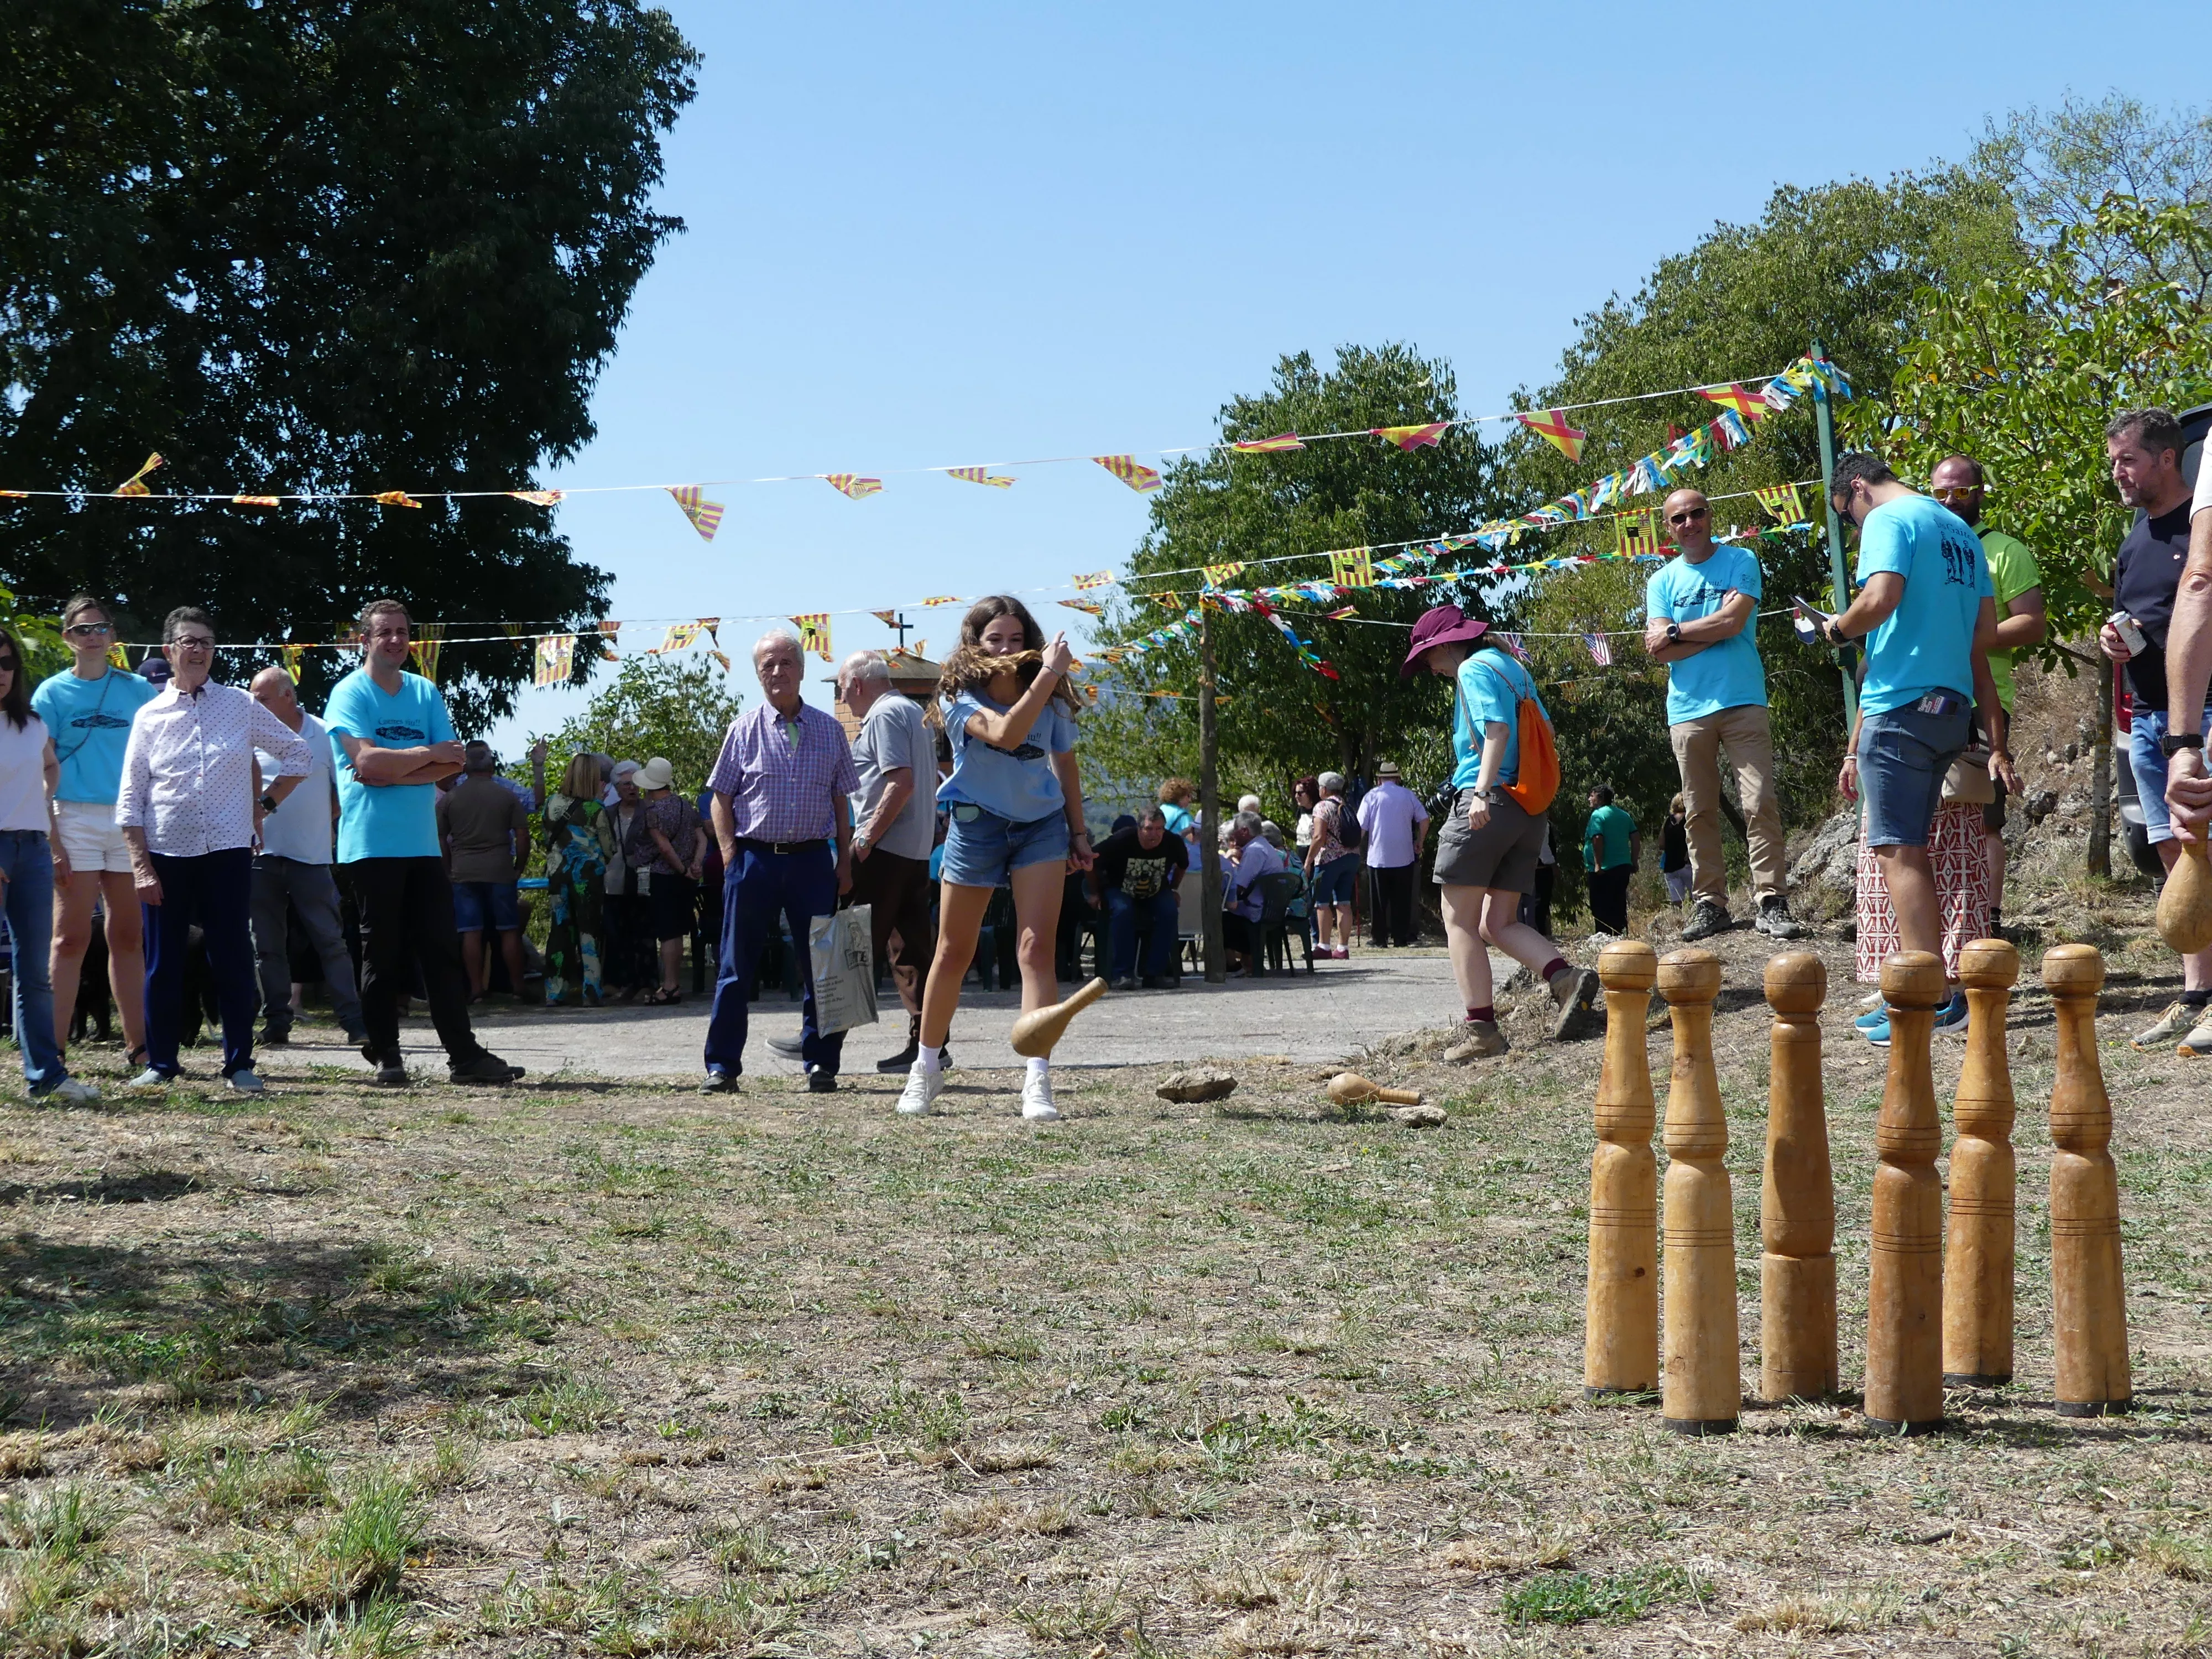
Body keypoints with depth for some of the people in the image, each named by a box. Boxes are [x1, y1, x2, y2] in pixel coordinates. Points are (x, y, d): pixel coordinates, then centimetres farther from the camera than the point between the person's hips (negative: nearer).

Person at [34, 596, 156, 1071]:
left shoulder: (138, 690, 9)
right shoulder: (52, 693, 4)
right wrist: (51, 840, -9)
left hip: (130, 823, 2)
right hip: (75, 820, -2)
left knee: (128, 938, 6)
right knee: (72, 938, -3)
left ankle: (137, 1045, 9)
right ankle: (54, 1048, -1)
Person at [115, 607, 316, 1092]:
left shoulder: (242, 707, 4)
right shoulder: (150, 716, 4)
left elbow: (300, 754, 12)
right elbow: (130, 799, 3)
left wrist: (266, 803, 5)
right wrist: (141, 866, -5)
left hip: (227, 852, 0)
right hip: (166, 854, 0)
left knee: (233, 960, 0)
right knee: (163, 962, 4)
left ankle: (239, 1064, 7)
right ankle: (160, 1064, 13)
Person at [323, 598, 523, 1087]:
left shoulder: (426, 693, 12)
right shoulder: (349, 694, -3)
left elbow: (451, 762, 1)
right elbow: (366, 759, -17)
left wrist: (391, 773, -12)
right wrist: (428, 754, -7)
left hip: (423, 842, 5)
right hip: (370, 843, -5)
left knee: (442, 950, 3)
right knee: (382, 955, 1)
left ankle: (464, 1055, 3)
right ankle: (385, 1056, 10)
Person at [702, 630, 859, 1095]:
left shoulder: (829, 730, 9)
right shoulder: (745, 729, 4)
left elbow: (841, 800, 12)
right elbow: (721, 796, 5)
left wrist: (845, 859, 6)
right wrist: (730, 852, -5)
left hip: (813, 860, 1)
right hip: (754, 859, -1)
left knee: (820, 965, 2)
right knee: (736, 968, 2)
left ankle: (821, 1063, 11)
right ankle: (722, 1066, 8)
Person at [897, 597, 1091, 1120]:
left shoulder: (1052, 698, -1)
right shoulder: (959, 695, -12)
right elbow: (1005, 734, -31)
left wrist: (1078, 833, 11)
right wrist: (1049, 674, -34)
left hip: (1041, 826, 2)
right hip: (976, 824, -1)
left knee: (1037, 950, -12)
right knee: (953, 954, 9)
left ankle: (1037, 1079, -16)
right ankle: (927, 1067, 27)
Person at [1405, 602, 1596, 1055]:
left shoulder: (1474, 669, -4)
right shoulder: (1512, 667, 22)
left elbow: (1497, 728, -18)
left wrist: (1483, 792, -26)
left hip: (1491, 805, -9)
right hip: (1530, 812, 9)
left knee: (1460, 920, -4)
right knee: (1499, 925, 9)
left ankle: (1483, 1030, -11)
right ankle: (1567, 978, -12)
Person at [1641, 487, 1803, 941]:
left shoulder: (1741, 561, 5)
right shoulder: (1662, 581, 11)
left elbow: (1734, 621, -10)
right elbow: (1659, 651, 0)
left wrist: (1675, 632, -2)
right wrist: (1715, 627, -7)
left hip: (1743, 701, -2)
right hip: (1687, 710, 3)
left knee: (1760, 804, -9)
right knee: (1700, 813, 4)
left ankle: (1771, 903, -9)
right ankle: (1709, 904, 9)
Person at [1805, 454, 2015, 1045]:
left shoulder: (1889, 520, -6)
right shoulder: (1960, 530, 20)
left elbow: (1880, 600, -24)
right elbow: (1985, 631, 20)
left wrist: (1838, 629, -2)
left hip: (1901, 704, -9)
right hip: (1951, 707, 9)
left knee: (1898, 852, -9)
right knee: (1909, 851, 14)